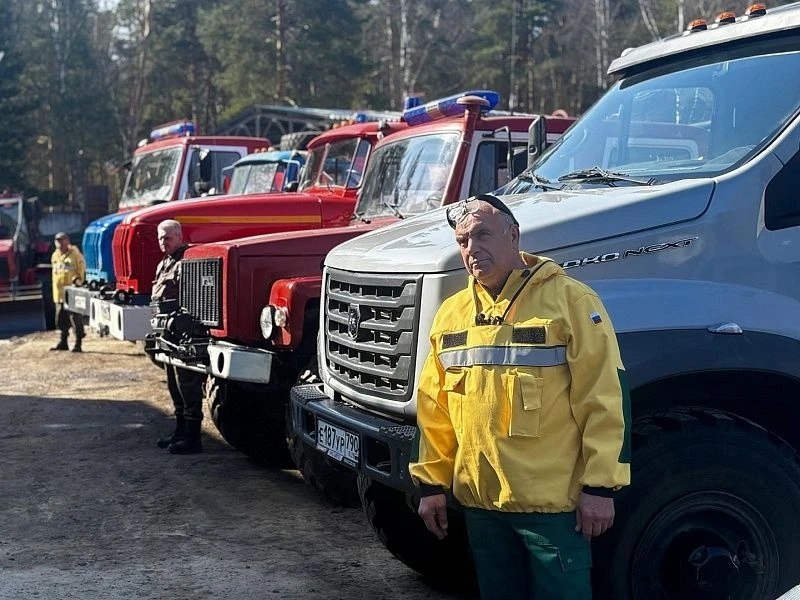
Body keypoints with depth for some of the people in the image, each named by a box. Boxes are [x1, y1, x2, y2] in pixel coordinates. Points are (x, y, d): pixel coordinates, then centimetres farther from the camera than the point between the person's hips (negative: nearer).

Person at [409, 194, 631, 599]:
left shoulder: (571, 301, -8)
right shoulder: (450, 314, 9)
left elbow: (604, 399, -12)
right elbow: (435, 409, 14)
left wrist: (600, 485, -15)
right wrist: (431, 483, 12)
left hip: (553, 501, -5)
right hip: (480, 502, 5)